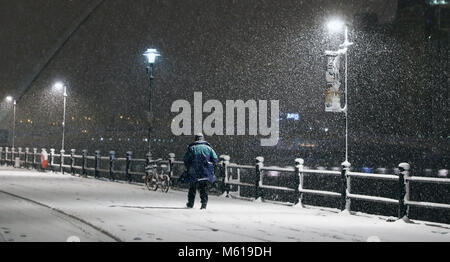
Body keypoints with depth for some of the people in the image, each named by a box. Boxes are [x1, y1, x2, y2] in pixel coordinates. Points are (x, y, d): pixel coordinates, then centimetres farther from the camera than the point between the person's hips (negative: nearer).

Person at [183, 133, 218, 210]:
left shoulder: (191, 148, 5)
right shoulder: (208, 148, 7)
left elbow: (186, 159, 0)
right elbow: (215, 159, 0)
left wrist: (188, 168, 12)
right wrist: (210, 167, 12)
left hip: (194, 172, 0)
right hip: (206, 173, 0)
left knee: (192, 188, 14)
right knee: (204, 189, 6)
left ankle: (190, 203, 20)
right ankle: (204, 204, -3)